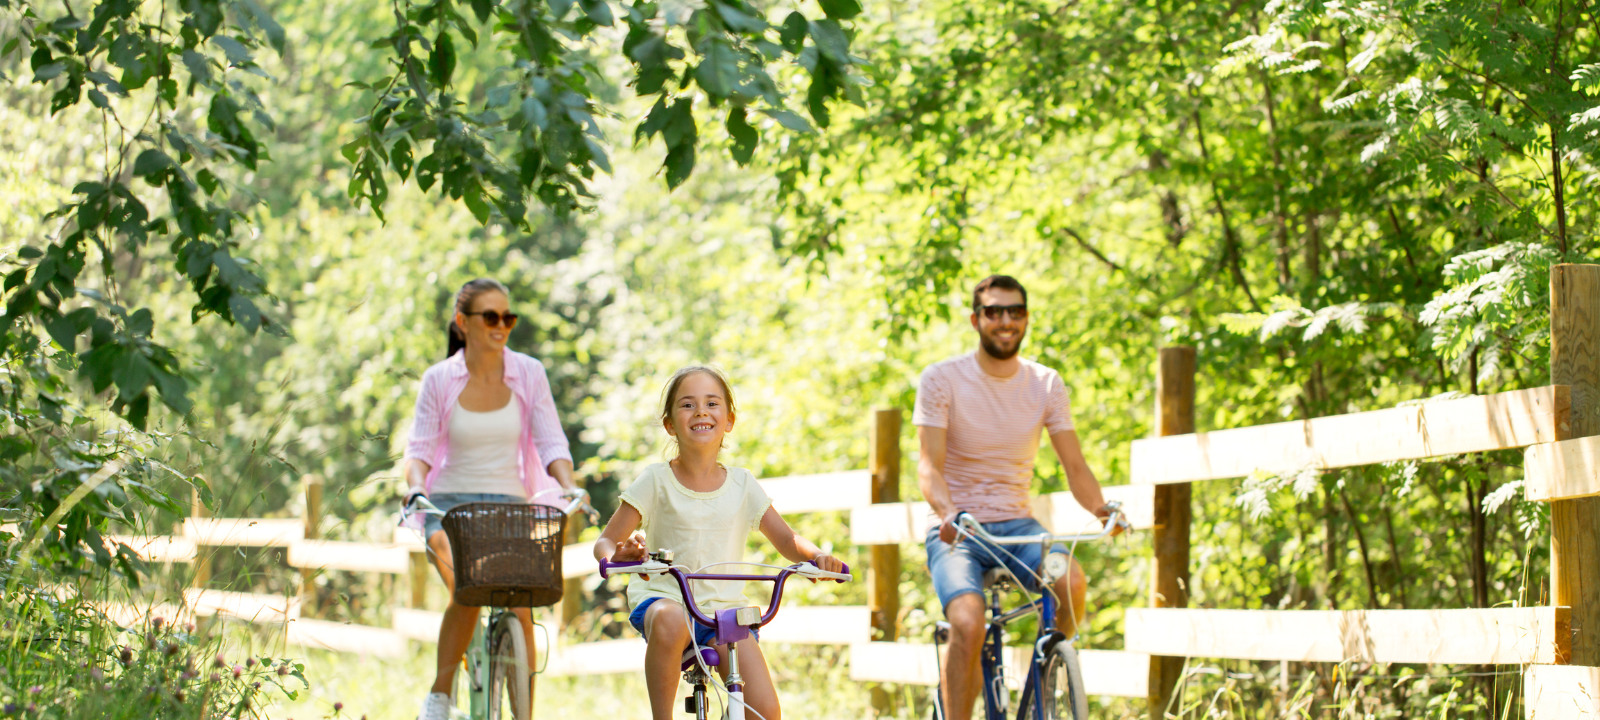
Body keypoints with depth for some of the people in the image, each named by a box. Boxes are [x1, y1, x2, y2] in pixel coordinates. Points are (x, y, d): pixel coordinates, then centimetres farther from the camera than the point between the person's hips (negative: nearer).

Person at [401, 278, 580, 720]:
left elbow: (551, 443, -1)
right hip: (451, 502, -1)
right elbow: (420, 448, -1)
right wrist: (416, 487, -22)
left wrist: (570, 489, -19)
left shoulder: (528, 374, 2)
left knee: (518, 608, -20)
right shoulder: (439, 380, 0)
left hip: (509, 502, 1)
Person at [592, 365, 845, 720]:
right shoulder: (656, 481, 0)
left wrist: (816, 555, -13)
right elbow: (605, 541, -1)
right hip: (663, 597, -2)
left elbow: (787, 540, 10)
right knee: (670, 622, -41)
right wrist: (617, 554, -27)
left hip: (725, 607, 2)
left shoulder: (741, 485, 7)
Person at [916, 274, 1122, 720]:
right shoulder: (942, 380, -6)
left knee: (1071, 581, -29)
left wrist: (1101, 508, -21)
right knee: (968, 625, -30)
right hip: (956, 532, -3)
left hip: (1017, 526, 3)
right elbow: (929, 465, -14)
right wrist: (948, 512, -36)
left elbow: (1074, 465, 1)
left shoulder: (1046, 385, 4)